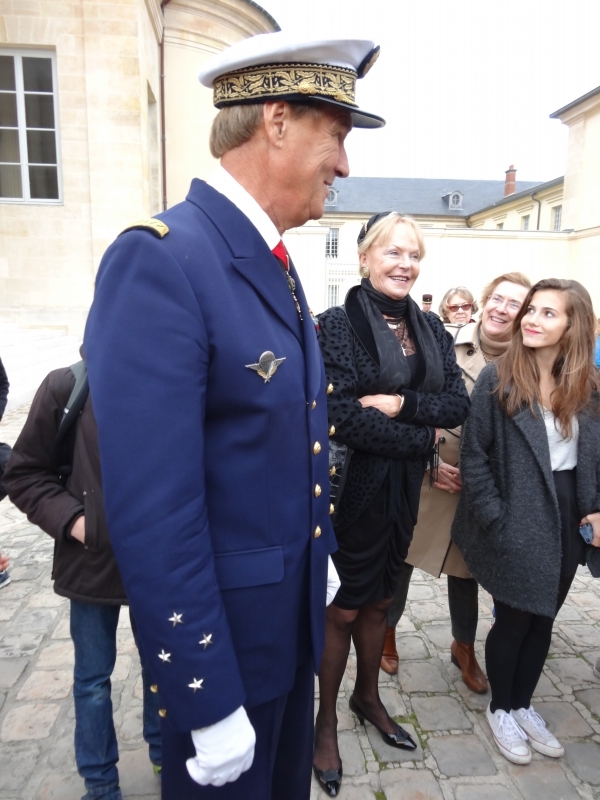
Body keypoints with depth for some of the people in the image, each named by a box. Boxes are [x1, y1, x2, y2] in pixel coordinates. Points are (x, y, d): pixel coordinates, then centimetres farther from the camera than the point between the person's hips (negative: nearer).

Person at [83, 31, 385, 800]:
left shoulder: (275, 263, 5)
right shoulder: (159, 258, -25)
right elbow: (153, 511, -28)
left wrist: (323, 558, 16)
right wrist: (208, 702, -21)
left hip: (295, 610, 8)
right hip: (221, 626, -8)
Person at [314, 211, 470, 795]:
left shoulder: (431, 330, 5)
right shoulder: (337, 325, -13)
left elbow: (458, 405, -2)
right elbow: (341, 417, -22)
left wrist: (400, 403, -19)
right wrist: (422, 438, -13)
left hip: (403, 491, 5)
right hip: (351, 488, -5)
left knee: (378, 601, 22)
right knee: (342, 609, 11)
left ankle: (368, 697, 47)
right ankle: (326, 722, 35)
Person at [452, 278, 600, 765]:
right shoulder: (497, 378, -12)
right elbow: (474, 456, -12)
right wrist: (494, 521, -14)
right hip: (517, 524, -4)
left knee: (543, 619, 18)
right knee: (513, 620, 10)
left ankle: (523, 705, 39)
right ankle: (500, 710, 34)